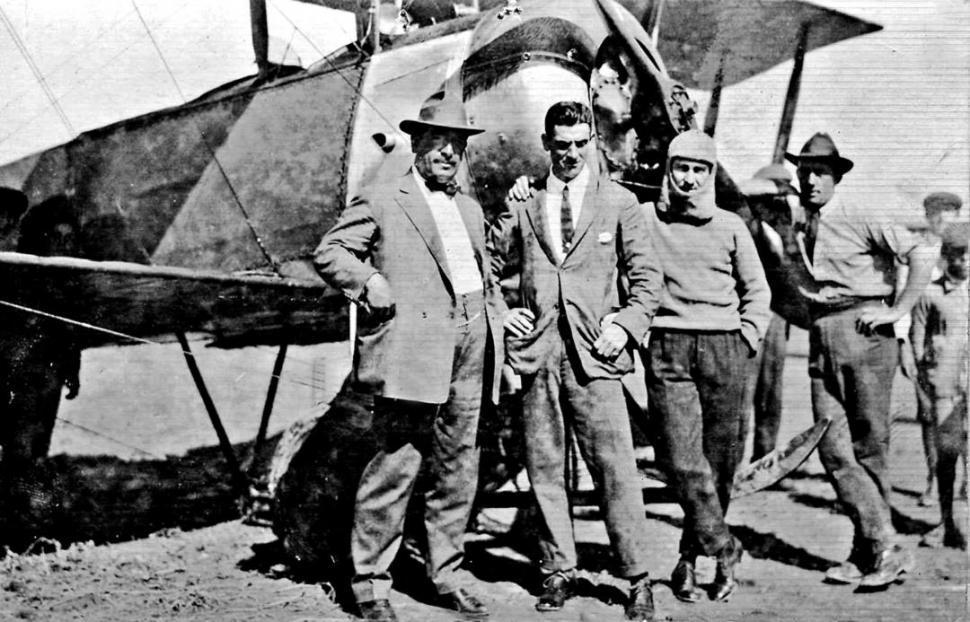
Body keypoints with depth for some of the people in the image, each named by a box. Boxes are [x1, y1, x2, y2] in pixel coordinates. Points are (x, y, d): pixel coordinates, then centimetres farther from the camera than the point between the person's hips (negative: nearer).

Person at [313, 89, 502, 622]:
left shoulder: (470, 209, 23)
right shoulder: (381, 200, 2)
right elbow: (329, 252, 1)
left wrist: (496, 327, 17)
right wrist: (369, 283, -13)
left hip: (469, 352, 7)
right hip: (411, 350, -7)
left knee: (458, 468, 10)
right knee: (396, 466, -7)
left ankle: (445, 577, 21)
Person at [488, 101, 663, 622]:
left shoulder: (618, 202, 8)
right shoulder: (522, 204, 9)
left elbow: (646, 276, 9)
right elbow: (485, 265, 19)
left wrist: (626, 325, -4)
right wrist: (500, 315, 5)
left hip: (593, 354, -2)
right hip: (537, 351, 2)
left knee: (615, 469, -5)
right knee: (544, 470, 6)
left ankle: (637, 580, 4)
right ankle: (558, 572, 18)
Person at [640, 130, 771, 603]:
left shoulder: (730, 226, 11)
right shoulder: (644, 219, 6)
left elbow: (757, 291, 17)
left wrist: (746, 339, 7)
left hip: (725, 349, 2)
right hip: (667, 348, -1)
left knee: (720, 462, 2)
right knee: (681, 460, -11)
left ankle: (689, 558, 16)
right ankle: (724, 549, 2)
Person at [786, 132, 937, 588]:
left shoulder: (861, 219, -7)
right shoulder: (798, 224, 11)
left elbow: (921, 255, -13)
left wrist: (897, 311, -12)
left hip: (864, 333, -6)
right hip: (822, 339, 6)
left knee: (868, 445, 1)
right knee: (833, 448, -2)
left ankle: (871, 550, 8)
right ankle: (882, 547, 0)